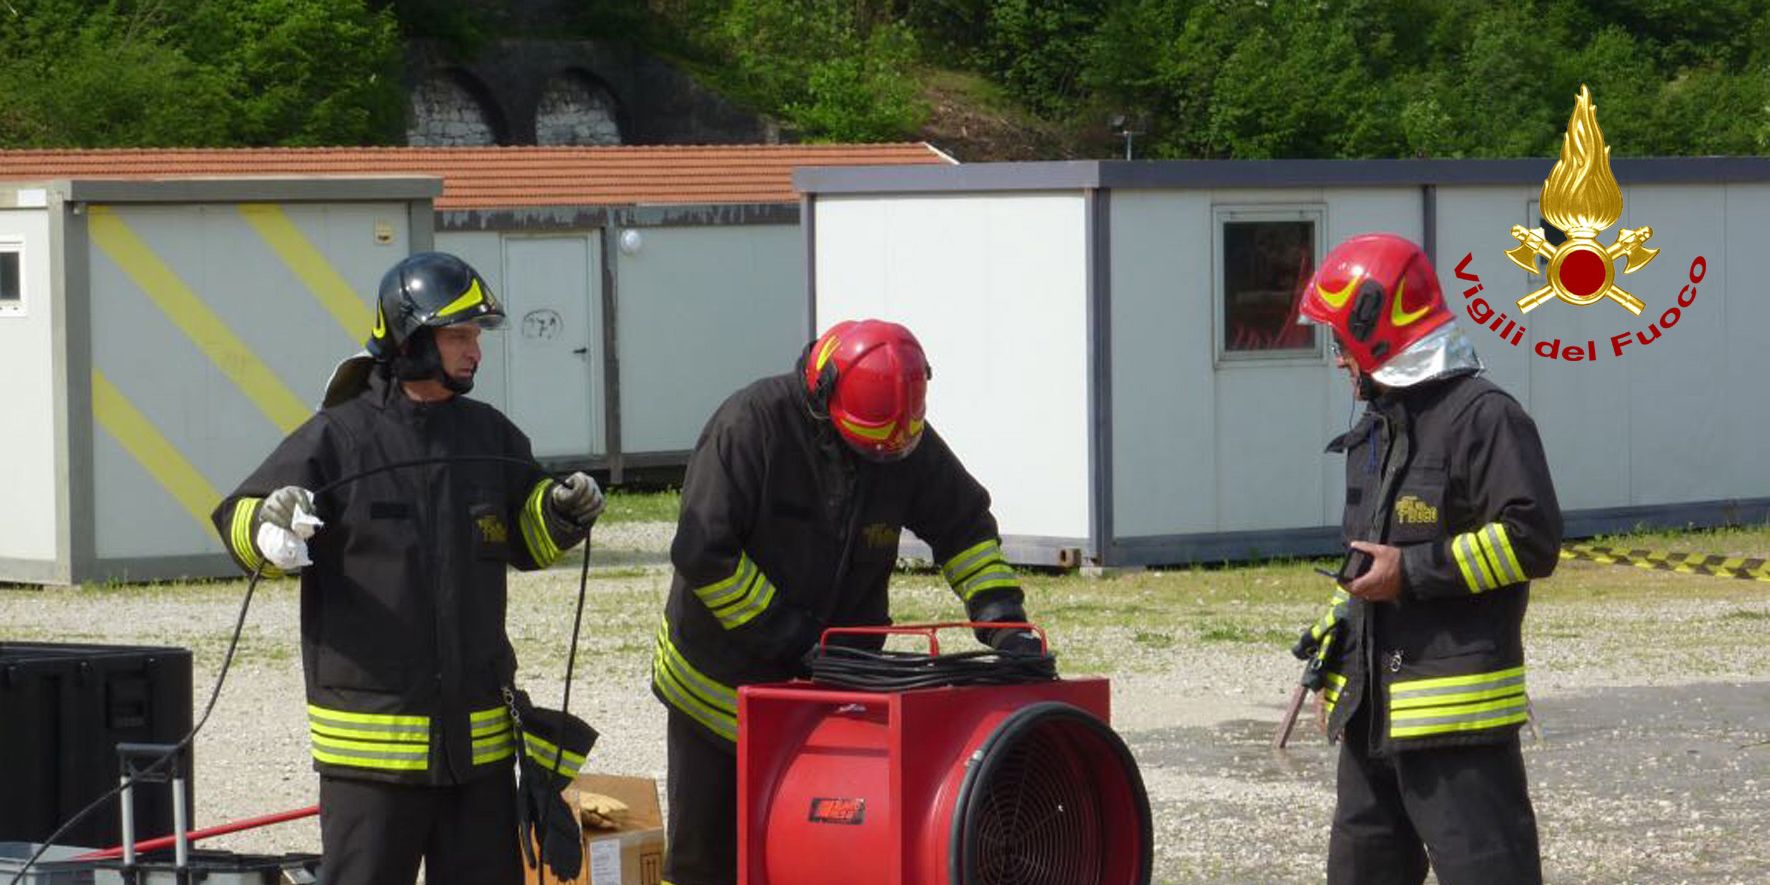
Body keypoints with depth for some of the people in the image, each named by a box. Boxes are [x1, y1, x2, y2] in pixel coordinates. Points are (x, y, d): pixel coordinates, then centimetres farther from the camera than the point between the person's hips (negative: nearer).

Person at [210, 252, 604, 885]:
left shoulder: (491, 436, 11)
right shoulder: (337, 437, -5)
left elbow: (525, 541, 23)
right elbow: (239, 523, -5)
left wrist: (560, 514, 2)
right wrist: (271, 524, -27)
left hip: (479, 731, 5)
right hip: (369, 730, -5)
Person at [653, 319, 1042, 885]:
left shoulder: (911, 445, -6)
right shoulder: (750, 425, -21)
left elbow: (964, 526, 8)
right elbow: (702, 551, -23)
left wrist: (1001, 617, -8)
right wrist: (789, 637, -23)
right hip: (723, 681, -4)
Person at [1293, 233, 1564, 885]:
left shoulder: (1485, 417, -12)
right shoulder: (1376, 429, 19)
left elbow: (1531, 538, -20)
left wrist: (1414, 572, -18)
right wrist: (1335, 666, 22)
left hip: (1458, 709, -10)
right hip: (1372, 708, 10)